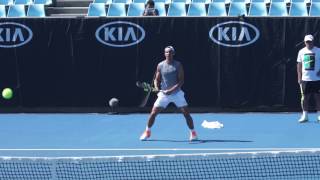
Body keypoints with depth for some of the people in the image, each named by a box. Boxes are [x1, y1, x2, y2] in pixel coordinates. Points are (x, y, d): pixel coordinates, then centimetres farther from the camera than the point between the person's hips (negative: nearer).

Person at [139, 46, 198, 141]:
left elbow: (181, 81, -10)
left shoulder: (178, 65, -6)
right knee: (153, 113, -3)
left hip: (176, 93, -1)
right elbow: (157, 79, 7)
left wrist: (171, 90, -22)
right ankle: (147, 132, 15)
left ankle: (193, 133, 8)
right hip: (164, 93, 1)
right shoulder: (160, 65, 0)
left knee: (186, 113, -7)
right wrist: (156, 87, -14)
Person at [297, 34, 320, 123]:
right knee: (305, 97, 3)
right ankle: (305, 116, 11)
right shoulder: (301, 52, 8)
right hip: (305, 79, 3)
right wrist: (299, 77, 7)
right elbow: (299, 65, 13)